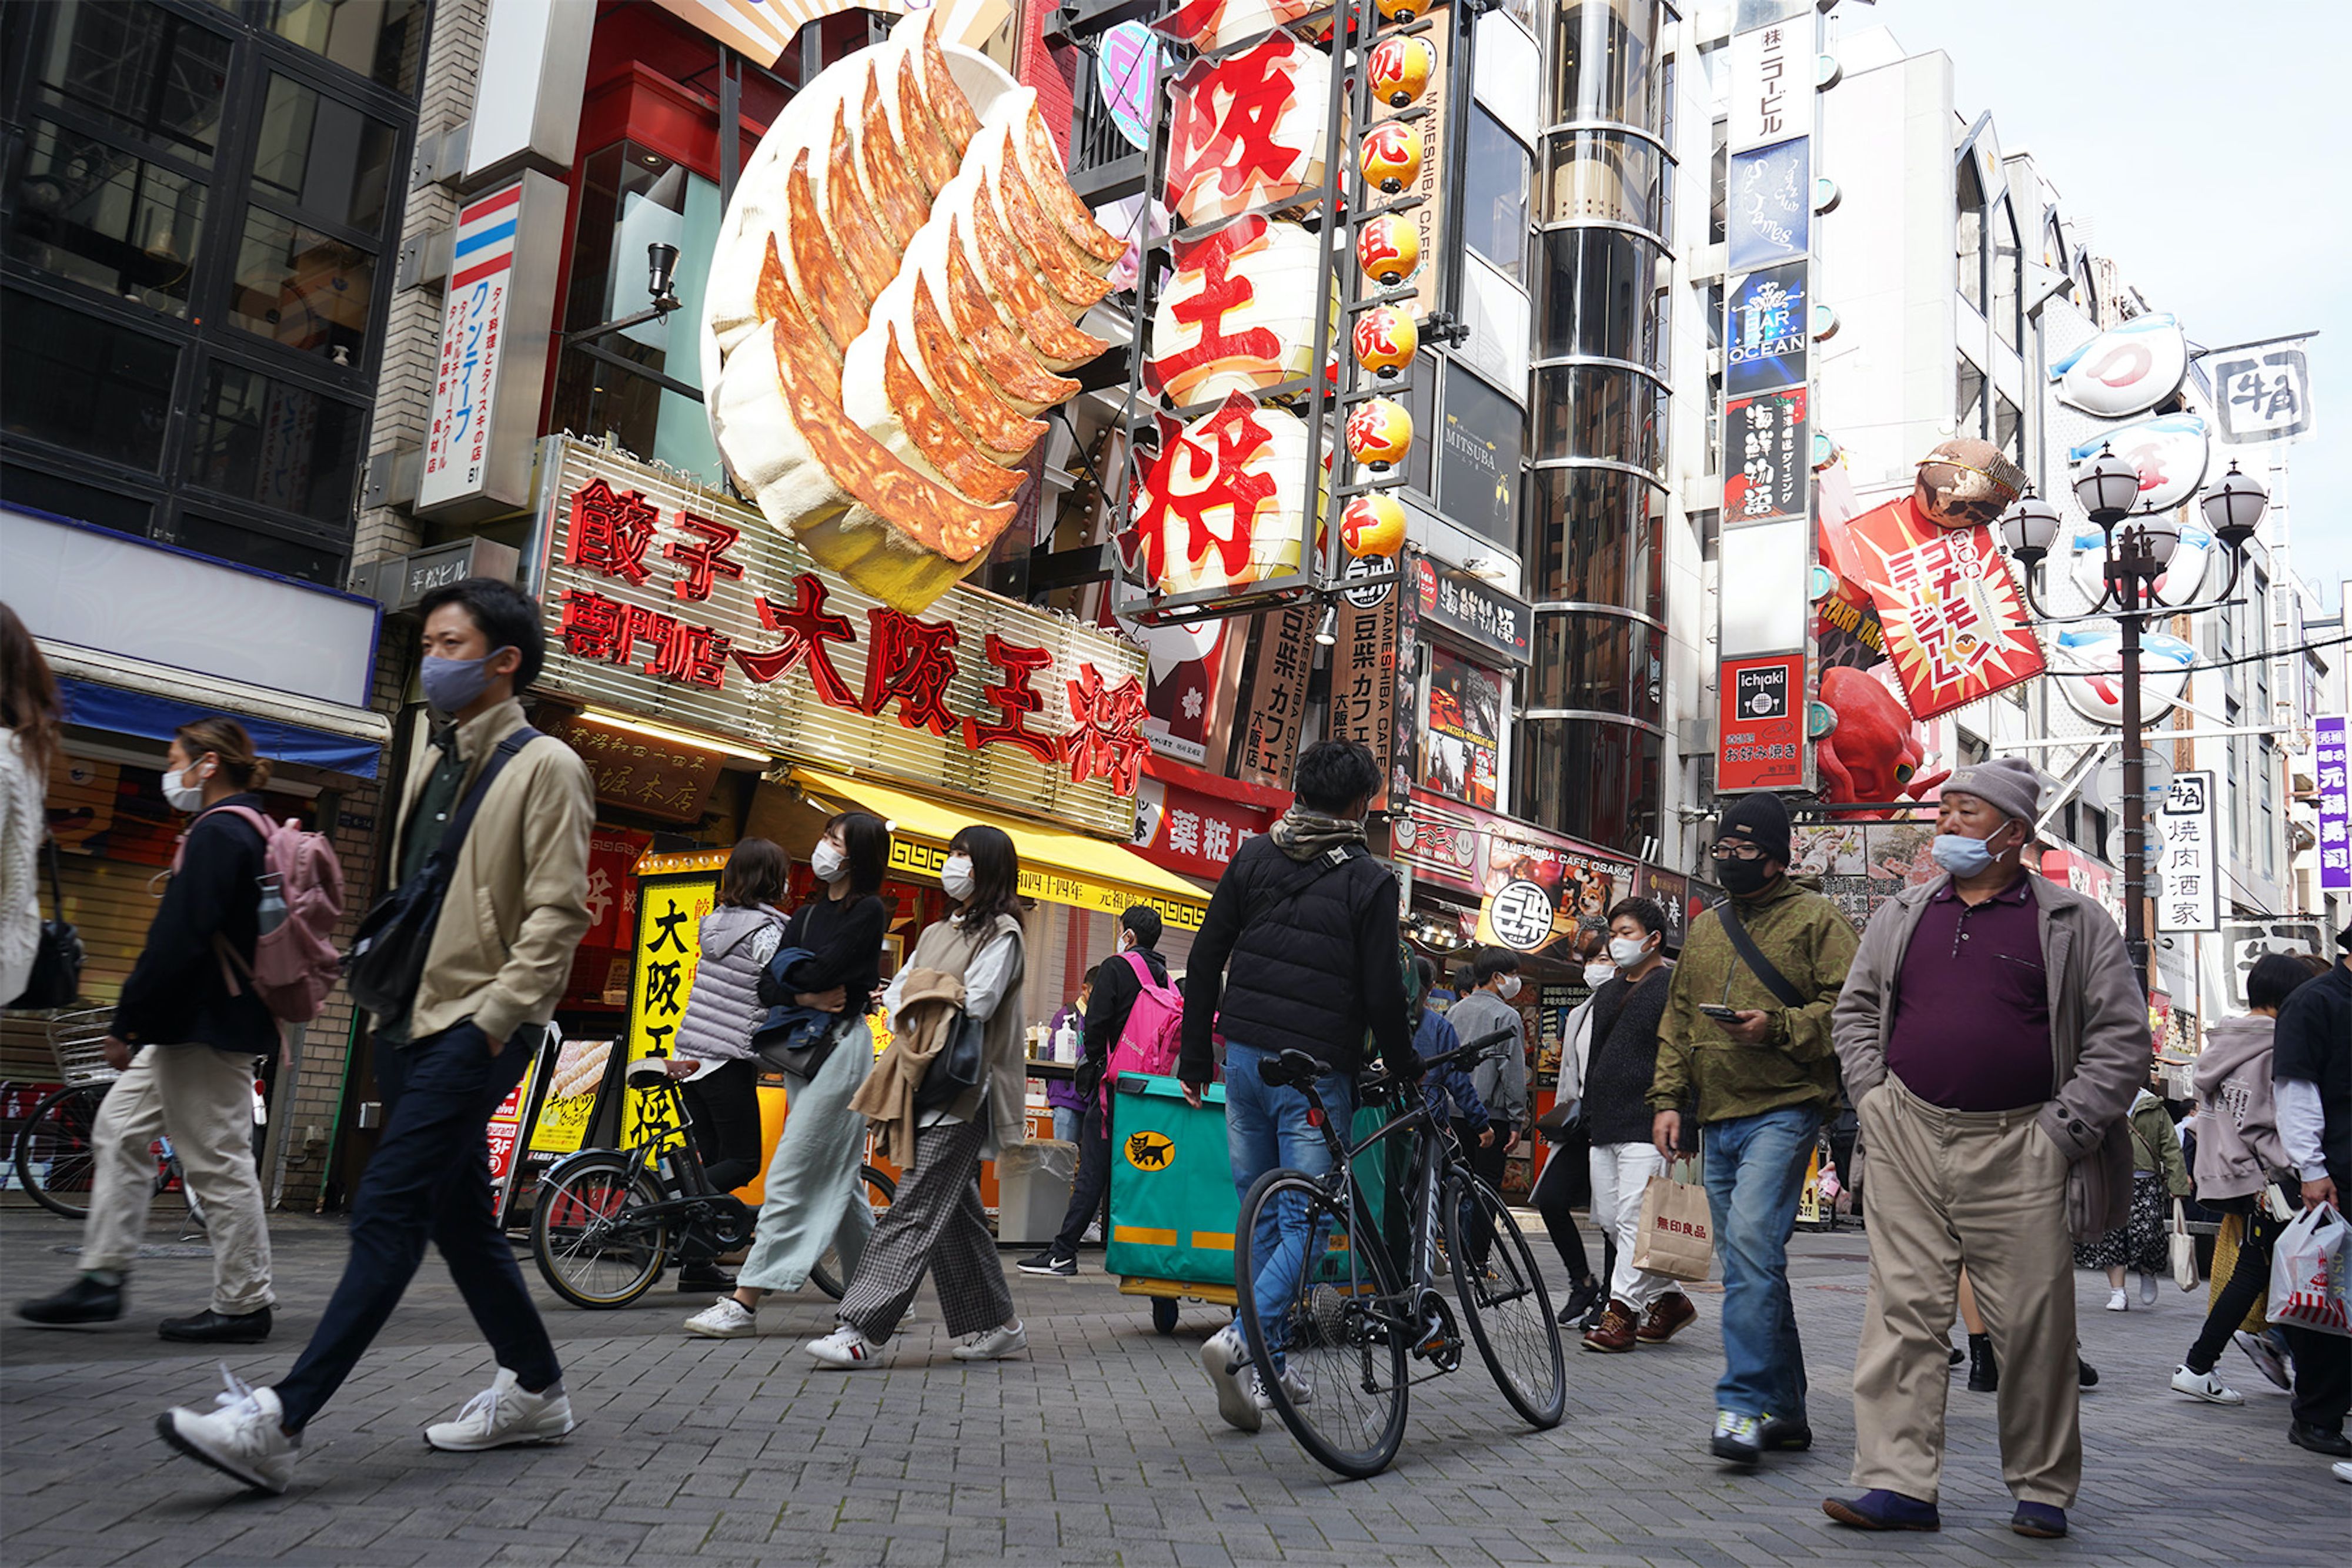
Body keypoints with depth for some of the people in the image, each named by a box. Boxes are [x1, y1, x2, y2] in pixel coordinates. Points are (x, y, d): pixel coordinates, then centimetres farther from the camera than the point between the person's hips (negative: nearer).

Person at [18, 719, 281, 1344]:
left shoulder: (216, 834, -16)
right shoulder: (245, 830, 16)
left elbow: (178, 940, -22)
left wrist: (129, 1024, -17)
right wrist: (140, 1023, 21)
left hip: (208, 1027, -11)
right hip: (191, 1026, 11)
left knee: (218, 1161, -4)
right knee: (119, 1130, 16)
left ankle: (243, 1306, 4)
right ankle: (101, 1278, 21)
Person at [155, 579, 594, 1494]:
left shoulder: (544, 767, -6)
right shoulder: (431, 766, 19)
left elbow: (558, 913, -13)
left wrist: (497, 1016, -18)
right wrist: (384, 994, 17)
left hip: (475, 1026, -9)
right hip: (412, 1019, 9)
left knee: (388, 1214, -12)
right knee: (458, 1215, 11)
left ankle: (278, 1426, -13)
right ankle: (535, 1393, 23)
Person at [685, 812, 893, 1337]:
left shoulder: (869, 912, -6)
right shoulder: (806, 915, 16)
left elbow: (822, 971, -19)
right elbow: (766, 985, 5)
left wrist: (787, 978, 1)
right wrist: (803, 996, -14)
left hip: (842, 1046, -8)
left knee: (790, 1175, -10)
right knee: (838, 1181, 11)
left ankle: (744, 1303, -10)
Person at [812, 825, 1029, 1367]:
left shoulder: (1001, 933, -2)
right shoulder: (936, 933, 23)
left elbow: (978, 1003, -14)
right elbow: (895, 995, 17)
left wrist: (924, 1000, 0)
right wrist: (932, 1008, -4)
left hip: (965, 1089, -8)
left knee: (914, 1209, -13)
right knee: (955, 1211, 9)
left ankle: (862, 1332, -17)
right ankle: (996, 1325, 18)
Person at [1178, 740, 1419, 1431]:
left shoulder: (1253, 857, 7)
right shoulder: (1369, 881, -6)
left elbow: (1206, 958, 7)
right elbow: (1382, 991, -8)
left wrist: (1196, 1057, 14)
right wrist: (1405, 1067, 8)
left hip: (1245, 1057, 5)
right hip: (1315, 1070, -5)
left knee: (1261, 1218, 14)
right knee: (1304, 1225, 1)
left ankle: (1266, 1367, 19)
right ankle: (1242, 1339, -19)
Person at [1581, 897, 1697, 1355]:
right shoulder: (1607, 994, 22)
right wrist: (1588, 1115, 22)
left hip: (1646, 1127, -9)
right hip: (1604, 1128, 9)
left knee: (1635, 1219, -10)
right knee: (1610, 1220, 9)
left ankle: (1622, 1312, -6)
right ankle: (1668, 1300, 21)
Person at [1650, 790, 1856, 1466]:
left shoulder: (1816, 919, 1)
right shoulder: (1704, 930, 19)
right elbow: (1677, 1022, 20)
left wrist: (1778, 1027, -19)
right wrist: (1667, 1098, 11)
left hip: (1783, 1110, -7)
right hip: (1718, 1119, 7)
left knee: (1751, 1240, -20)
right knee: (1750, 1259, 9)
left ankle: (1745, 1403, -16)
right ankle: (1785, 1410, 19)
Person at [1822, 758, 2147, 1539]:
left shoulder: (2074, 923, 5)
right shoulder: (1901, 916, 14)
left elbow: (2122, 1035, 2)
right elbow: (1855, 1008, 21)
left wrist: (2062, 1128, -5)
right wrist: (1874, 1096, 8)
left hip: (2016, 1152, -2)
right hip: (1907, 1142, 3)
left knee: (2034, 1326, 4)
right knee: (1903, 1313, -1)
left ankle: (2043, 1492, 19)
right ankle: (1899, 1485, 3)